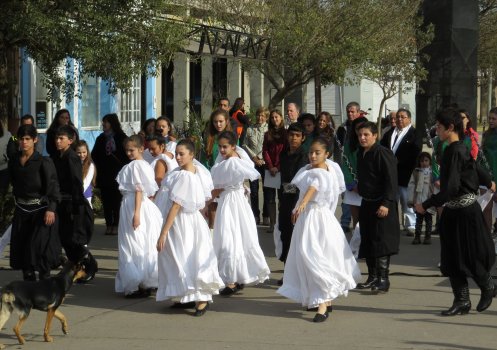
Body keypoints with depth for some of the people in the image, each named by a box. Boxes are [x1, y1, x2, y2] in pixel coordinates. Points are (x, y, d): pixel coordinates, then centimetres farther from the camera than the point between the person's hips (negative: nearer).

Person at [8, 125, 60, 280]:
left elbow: (53, 187, -12)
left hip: (40, 209, -5)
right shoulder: (14, 161, 5)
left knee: (40, 247, -8)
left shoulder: (44, 162, -11)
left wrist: (51, 209, -20)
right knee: (22, 248, 7)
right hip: (22, 210, 5)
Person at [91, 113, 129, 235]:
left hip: (117, 175, -4)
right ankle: (109, 224, 5)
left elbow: (126, 156, -1)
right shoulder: (101, 138, 12)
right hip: (104, 175, 4)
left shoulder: (121, 138, 0)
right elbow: (94, 155, 12)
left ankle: (116, 225, 1)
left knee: (116, 200, -3)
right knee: (106, 200, 1)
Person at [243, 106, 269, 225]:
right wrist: (254, 157, -3)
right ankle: (255, 215, 12)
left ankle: (266, 216, 8)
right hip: (253, 162, 2)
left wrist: (263, 158, -9)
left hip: (265, 162, -2)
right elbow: (245, 145, 6)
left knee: (266, 189, 0)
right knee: (253, 190, 4)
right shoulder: (250, 129, 7)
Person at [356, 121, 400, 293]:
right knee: (367, 241, 12)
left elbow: (391, 180, -19)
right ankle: (372, 277, 21)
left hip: (381, 204, -8)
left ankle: (383, 279, -5)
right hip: (366, 203, 9)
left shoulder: (383, 153, -15)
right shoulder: (361, 154, 11)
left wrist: (386, 203, -24)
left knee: (381, 242, -8)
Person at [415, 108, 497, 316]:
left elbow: (450, 188, -26)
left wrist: (426, 205, -22)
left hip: (465, 211, -9)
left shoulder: (455, 152, -21)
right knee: (451, 259, 7)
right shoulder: (459, 149, 7)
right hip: (453, 212, 9)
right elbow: (475, 168, 25)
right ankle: (462, 301, 12)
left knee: (468, 257, 5)